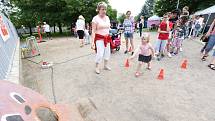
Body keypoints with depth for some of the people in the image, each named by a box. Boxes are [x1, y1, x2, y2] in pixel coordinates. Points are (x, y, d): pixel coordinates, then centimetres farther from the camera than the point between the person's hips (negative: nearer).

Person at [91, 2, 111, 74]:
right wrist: (93, 42, -21)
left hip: (107, 38, 7)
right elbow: (93, 31, -13)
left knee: (107, 52, 11)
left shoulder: (107, 17, 9)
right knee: (100, 53, -12)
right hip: (99, 38, -6)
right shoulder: (95, 18, -10)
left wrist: (109, 37, 16)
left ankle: (106, 66, 29)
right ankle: (97, 67, 11)